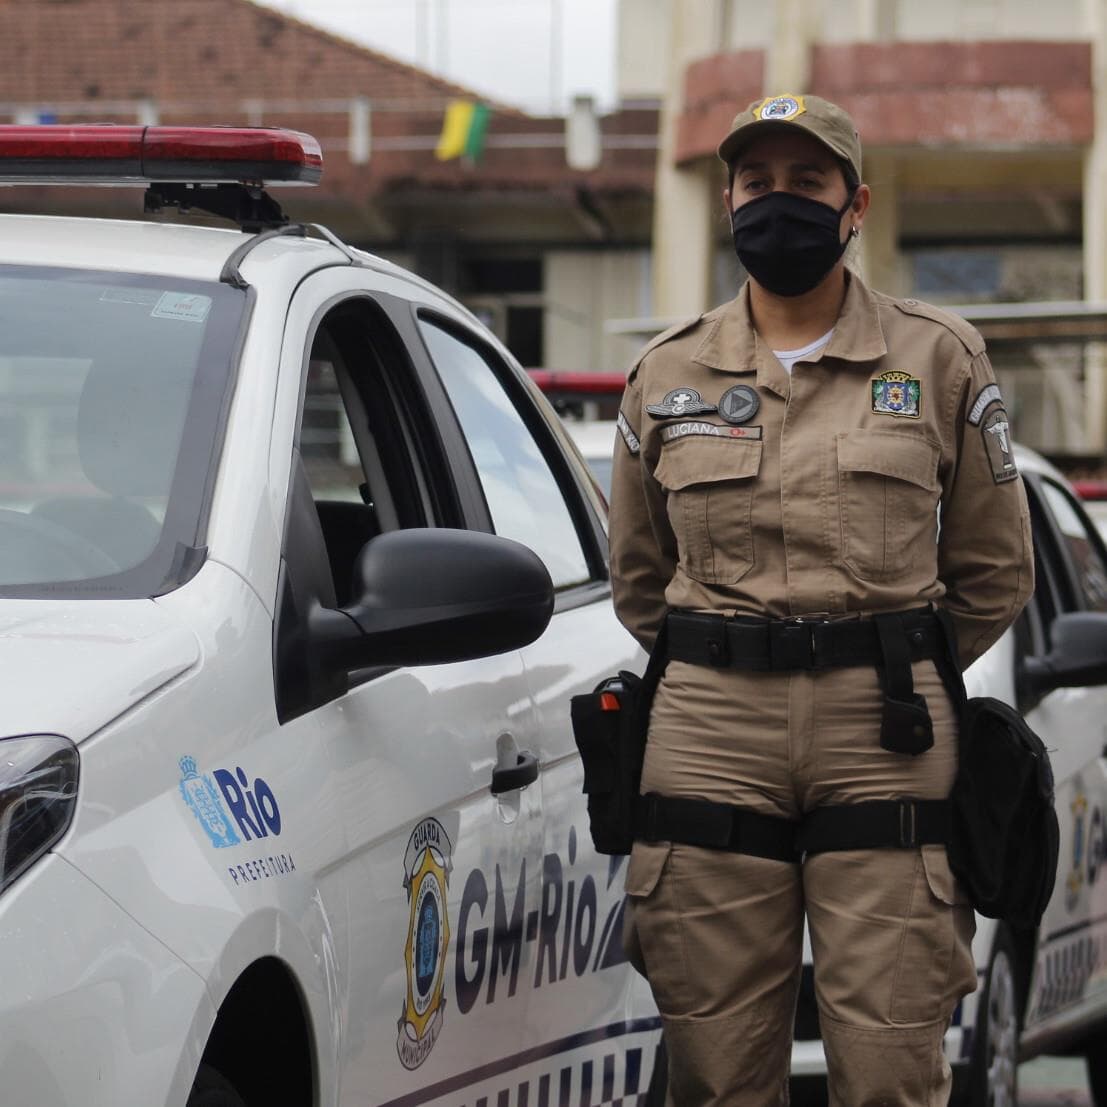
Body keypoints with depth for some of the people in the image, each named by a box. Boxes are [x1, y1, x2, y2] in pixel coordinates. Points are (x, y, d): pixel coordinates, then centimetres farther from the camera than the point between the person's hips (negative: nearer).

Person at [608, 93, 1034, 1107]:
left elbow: (995, 571, 13)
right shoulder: (670, 375, 12)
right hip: (710, 742, 2)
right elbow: (636, 575, 22)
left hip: (889, 743, -2)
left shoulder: (938, 358, 7)